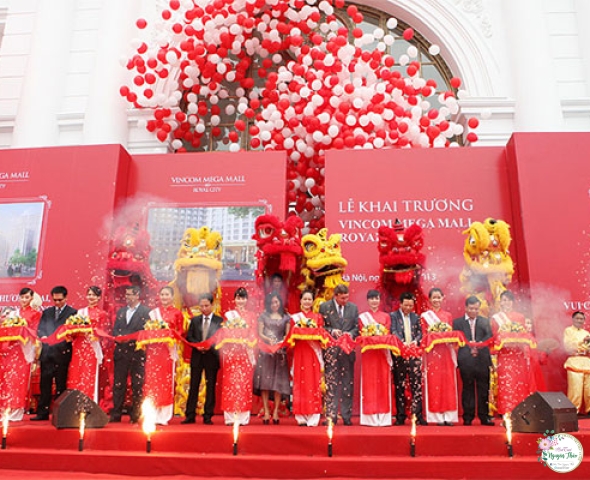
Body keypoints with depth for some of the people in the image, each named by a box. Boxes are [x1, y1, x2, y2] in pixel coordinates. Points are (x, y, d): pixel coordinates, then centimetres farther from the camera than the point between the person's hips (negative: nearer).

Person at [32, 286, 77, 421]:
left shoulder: (72, 312, 2)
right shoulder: (46, 312, 17)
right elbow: (40, 329, 11)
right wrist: (43, 337, -9)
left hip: (62, 352, -4)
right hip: (46, 352, 4)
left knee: (61, 385, 2)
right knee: (45, 384, 5)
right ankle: (43, 413, 10)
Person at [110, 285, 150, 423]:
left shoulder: (146, 312, -2)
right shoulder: (120, 311, 16)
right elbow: (115, 330, 15)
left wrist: (130, 339, -16)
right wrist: (119, 337, -6)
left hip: (137, 352, -5)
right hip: (121, 352, 5)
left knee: (137, 385, 0)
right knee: (118, 384, 7)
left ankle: (135, 415, 7)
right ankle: (116, 414, 14)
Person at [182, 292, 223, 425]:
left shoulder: (219, 321, 1)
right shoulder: (195, 320, 11)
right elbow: (189, 337, 6)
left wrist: (210, 346, -17)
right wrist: (197, 345, -12)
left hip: (212, 357, -2)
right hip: (197, 357, 2)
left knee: (210, 387, 2)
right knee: (193, 386, 4)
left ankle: (208, 416, 9)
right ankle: (190, 415, 9)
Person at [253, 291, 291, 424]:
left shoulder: (286, 318, 11)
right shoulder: (263, 316, 10)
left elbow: (287, 335, 7)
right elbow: (260, 333, 4)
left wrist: (282, 342, -12)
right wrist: (269, 340, -13)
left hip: (280, 352, 1)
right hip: (265, 351, -1)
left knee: (278, 381, -1)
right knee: (265, 381, -5)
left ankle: (275, 411, 3)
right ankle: (266, 412, -3)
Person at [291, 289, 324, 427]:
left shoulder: (318, 317, 12)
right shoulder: (295, 317, 11)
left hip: (314, 353, 0)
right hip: (300, 352, 0)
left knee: (314, 382, -4)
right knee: (300, 383, -3)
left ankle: (313, 418, -2)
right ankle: (301, 417, 2)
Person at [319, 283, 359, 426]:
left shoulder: (353, 307, 9)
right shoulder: (324, 307, 1)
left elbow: (357, 327, 10)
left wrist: (350, 334, -10)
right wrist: (332, 331, -14)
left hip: (348, 349, 3)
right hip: (331, 350, -3)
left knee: (348, 383, 6)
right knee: (331, 383, -1)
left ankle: (347, 416, 14)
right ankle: (330, 416, 4)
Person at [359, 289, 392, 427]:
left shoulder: (386, 316, 13)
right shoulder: (362, 317, 10)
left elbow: (388, 334, 5)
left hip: (383, 352, 1)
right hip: (368, 352, -1)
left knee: (383, 382, -1)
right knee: (369, 383, -4)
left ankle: (383, 417, 3)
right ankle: (370, 417, -1)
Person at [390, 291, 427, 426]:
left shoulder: (416, 317, 16)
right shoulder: (393, 316, 5)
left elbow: (420, 333, 8)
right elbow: (393, 332, -8)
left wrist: (416, 341, -14)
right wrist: (403, 342, -25)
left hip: (414, 354, 2)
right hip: (399, 353, -2)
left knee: (416, 384, -4)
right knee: (399, 386, 4)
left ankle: (417, 415, -1)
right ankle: (400, 416, 11)